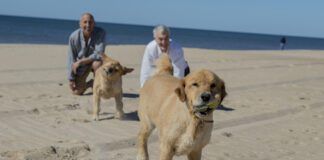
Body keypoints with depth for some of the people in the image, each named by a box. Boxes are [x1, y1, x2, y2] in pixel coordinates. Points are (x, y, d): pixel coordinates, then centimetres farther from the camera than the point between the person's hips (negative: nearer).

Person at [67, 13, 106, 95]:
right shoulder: (74, 36, -19)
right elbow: (71, 59, -11)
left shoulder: (101, 33, -27)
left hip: (95, 61, -2)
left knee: (97, 63, -38)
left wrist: (80, 62, -28)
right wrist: (71, 79, -9)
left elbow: (99, 54, -31)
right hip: (81, 63, 2)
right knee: (77, 92, -4)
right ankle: (90, 83, 30)